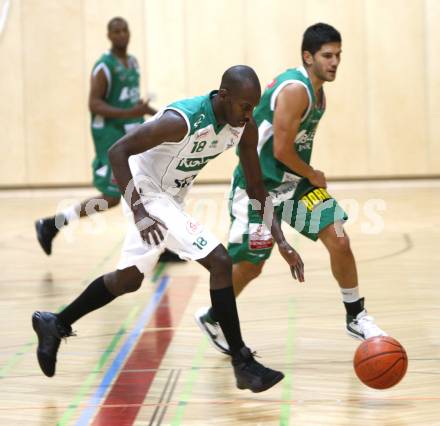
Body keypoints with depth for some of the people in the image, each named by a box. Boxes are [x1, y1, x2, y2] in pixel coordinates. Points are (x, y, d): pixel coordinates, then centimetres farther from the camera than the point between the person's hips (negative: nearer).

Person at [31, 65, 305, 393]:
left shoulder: (245, 128, -10)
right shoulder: (182, 120, -31)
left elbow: (256, 189, 0)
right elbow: (118, 151, -28)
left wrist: (281, 242, -9)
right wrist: (138, 212, -34)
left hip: (169, 198, 9)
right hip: (148, 192, -9)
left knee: (130, 278, 22)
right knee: (219, 262, -17)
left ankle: (56, 325, 39)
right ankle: (242, 364, -11)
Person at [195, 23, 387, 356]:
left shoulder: (317, 90, 6)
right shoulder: (296, 90, -24)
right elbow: (282, 151, -25)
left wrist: (309, 177, 8)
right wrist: (314, 176, -10)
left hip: (294, 181, 8)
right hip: (258, 185, -8)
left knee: (339, 240, -3)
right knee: (251, 265, 4)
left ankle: (356, 317, 11)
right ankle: (212, 318, 28)